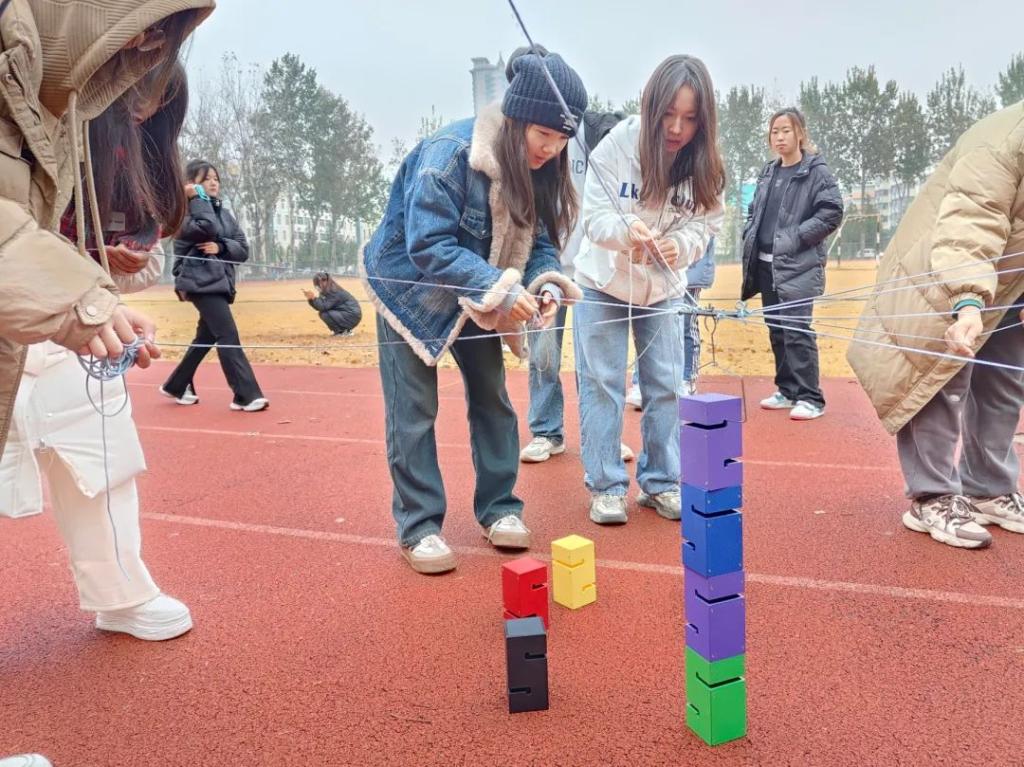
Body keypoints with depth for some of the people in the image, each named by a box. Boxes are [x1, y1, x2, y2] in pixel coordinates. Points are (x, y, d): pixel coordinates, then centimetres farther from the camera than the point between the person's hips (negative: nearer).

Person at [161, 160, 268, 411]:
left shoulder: (224, 213, 16)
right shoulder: (185, 210, -4)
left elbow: (244, 249, 9)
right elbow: (208, 228, -25)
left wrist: (220, 247, -10)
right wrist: (197, 198, -12)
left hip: (221, 282, 8)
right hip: (201, 282, -8)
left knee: (206, 338, 14)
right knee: (228, 336, -15)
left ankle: (176, 385, 30)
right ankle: (247, 395, -16)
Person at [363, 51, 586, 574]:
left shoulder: (537, 168, -9)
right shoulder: (448, 154, -30)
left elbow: (539, 239, -5)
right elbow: (427, 246, -34)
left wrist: (546, 283, -27)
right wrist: (500, 290, -42)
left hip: (477, 295, 6)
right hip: (411, 288, -6)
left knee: (492, 398, 6)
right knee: (414, 410, -4)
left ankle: (498, 509, 19)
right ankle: (418, 527, 6)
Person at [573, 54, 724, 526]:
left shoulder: (703, 163, -12)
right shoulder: (618, 143, -20)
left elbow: (705, 223, -10)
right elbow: (594, 215, -20)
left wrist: (680, 246, -32)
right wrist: (626, 230, -41)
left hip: (664, 287, 3)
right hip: (603, 280, -2)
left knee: (666, 385, 5)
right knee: (602, 384, 1)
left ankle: (661, 483, 19)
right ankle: (605, 486, 12)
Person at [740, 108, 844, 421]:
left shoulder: (816, 171, -4)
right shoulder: (768, 172, 16)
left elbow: (832, 213, -11)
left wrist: (795, 237, -15)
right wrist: (749, 237, 9)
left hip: (798, 266, -7)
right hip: (765, 265, 7)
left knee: (797, 331, -11)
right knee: (776, 330, 11)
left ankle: (810, 398, -3)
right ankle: (787, 390, 22)